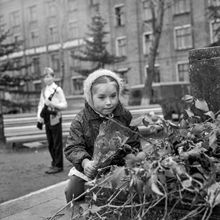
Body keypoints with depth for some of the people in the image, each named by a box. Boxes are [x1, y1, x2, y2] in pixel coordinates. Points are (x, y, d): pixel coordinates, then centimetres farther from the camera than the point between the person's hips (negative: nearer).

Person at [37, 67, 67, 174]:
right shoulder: (43, 91, 12)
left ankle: (58, 165, 8)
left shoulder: (58, 90, -7)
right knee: (50, 144, 12)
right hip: (47, 120, 6)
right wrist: (39, 117, 3)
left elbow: (64, 105, -9)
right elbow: (40, 104, 14)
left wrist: (52, 104, -22)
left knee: (57, 143, 0)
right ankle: (54, 163, 24)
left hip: (55, 119, -6)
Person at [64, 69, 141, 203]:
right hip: (90, 169, -1)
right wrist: (85, 161, -36)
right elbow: (73, 147, -16)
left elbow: (134, 143, 1)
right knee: (72, 191, -9)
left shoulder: (125, 116, -5)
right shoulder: (81, 120, -12)